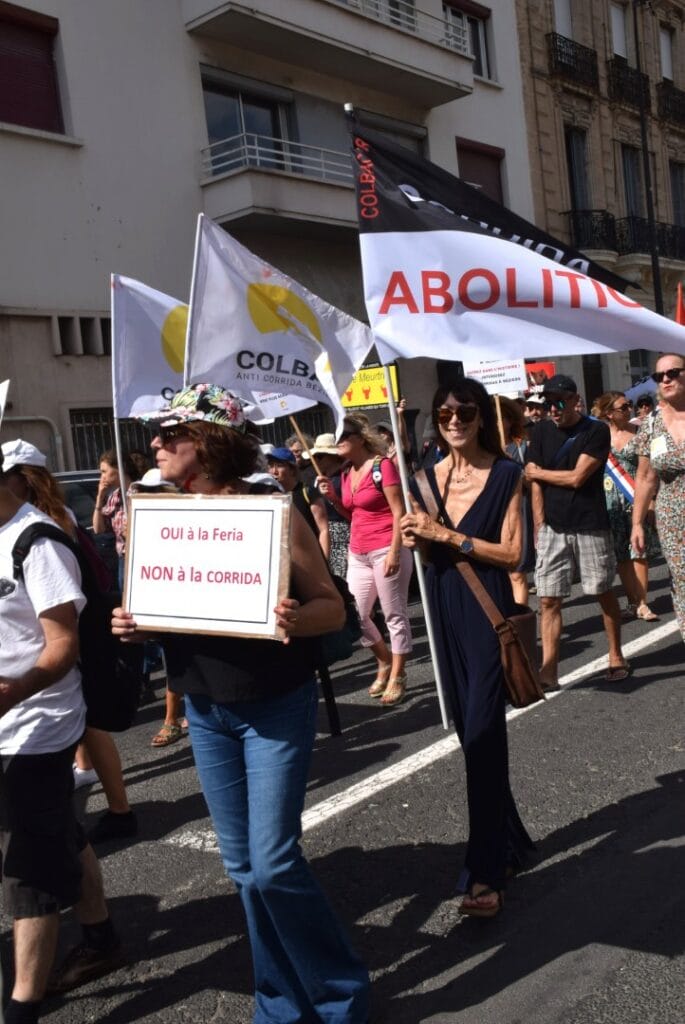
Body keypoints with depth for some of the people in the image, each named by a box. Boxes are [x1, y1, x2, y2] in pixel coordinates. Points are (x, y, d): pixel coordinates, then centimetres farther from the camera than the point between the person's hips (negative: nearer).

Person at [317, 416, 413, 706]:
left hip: (385, 550, -8)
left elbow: (399, 511, -12)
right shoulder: (347, 473, 12)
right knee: (355, 615, 10)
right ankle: (385, 662, 31)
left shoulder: (382, 466, -9)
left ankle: (397, 677, 11)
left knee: (394, 615, 1)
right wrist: (332, 497, 4)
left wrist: (394, 551, -19)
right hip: (358, 554, 8)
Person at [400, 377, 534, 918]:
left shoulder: (506, 474, -6)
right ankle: (511, 840, 32)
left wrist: (446, 534, -18)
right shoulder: (427, 477, 7)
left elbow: (512, 553, -11)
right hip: (444, 609, 6)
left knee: (483, 732, -10)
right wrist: (416, 538, -8)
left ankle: (485, 873, -3)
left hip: (487, 610, -6)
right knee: (471, 731, 14)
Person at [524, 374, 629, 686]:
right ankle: (549, 672, 2)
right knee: (548, 600, -2)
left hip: (590, 527, -2)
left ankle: (616, 657, 27)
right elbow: (535, 486, 3)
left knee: (603, 593, 9)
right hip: (552, 529, 3)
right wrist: (540, 528, -2)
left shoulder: (596, 431, -5)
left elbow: (576, 477, -13)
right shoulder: (541, 432, 6)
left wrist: (536, 472, 0)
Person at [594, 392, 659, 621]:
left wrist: (650, 499, -6)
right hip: (610, 499, 1)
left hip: (635, 497, -1)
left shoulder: (638, 432, 0)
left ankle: (642, 604, 2)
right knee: (621, 555, 5)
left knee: (639, 551, -2)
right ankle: (633, 602, 14)